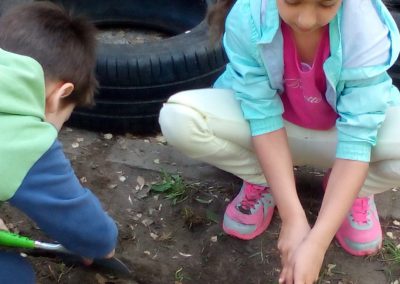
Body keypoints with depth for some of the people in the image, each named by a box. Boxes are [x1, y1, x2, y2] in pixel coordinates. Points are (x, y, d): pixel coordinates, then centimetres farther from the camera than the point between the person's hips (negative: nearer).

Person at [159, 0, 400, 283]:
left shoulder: (368, 27, -30)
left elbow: (357, 139, -31)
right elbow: (263, 117, -26)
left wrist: (318, 242, -37)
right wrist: (293, 216, -31)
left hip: (342, 129, 0)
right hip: (271, 119, 1)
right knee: (178, 118, -27)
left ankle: (356, 189, 2)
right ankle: (263, 182, 0)